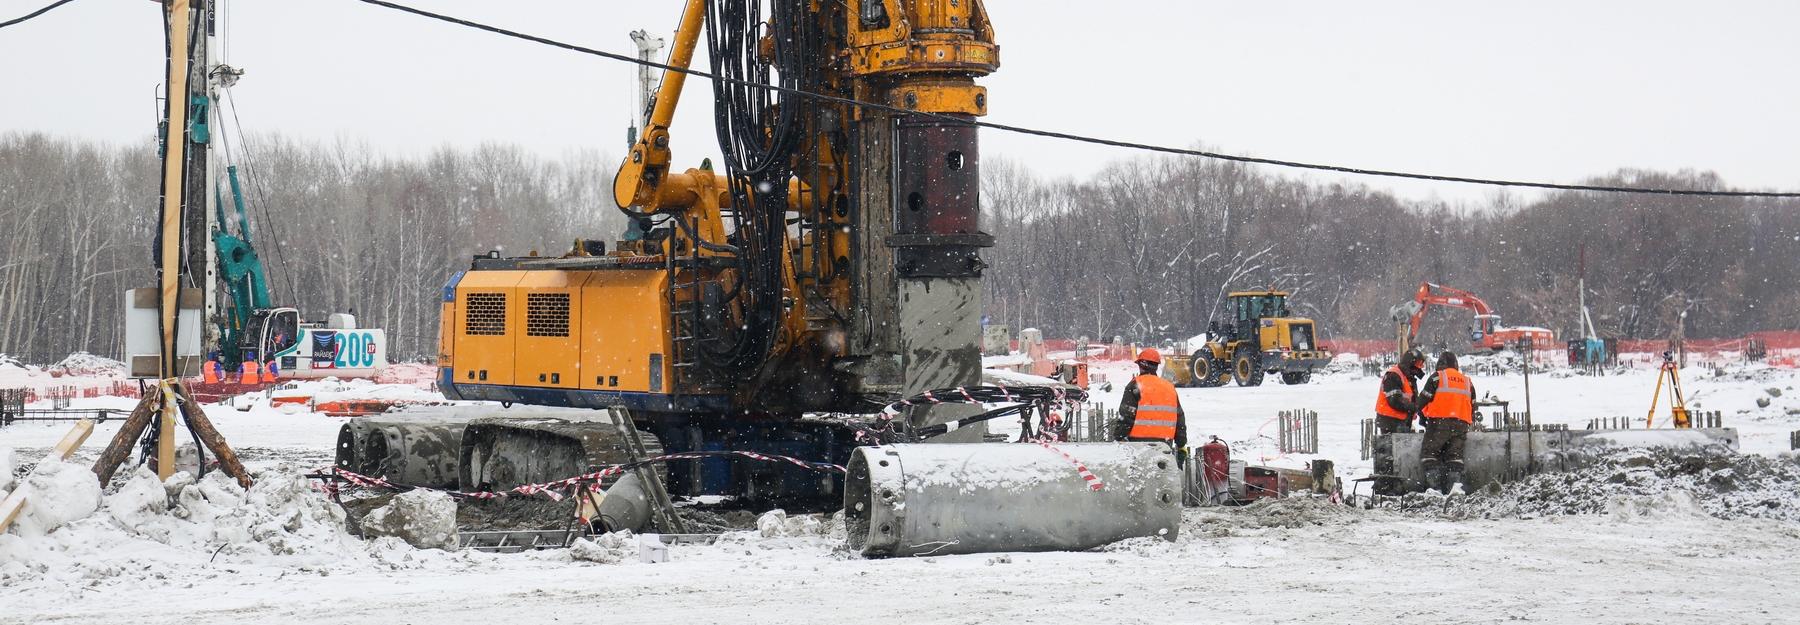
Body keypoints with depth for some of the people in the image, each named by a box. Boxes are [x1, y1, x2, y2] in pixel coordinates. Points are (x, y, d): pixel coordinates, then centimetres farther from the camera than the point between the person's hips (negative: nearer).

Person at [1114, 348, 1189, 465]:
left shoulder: (1136, 385, -3)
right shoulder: (1170, 387, 16)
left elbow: (1126, 415, -9)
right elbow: (1180, 418, 18)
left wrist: (1118, 438, -5)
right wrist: (1182, 446, 23)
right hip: (1165, 443, 6)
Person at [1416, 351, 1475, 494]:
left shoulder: (1437, 377, 3)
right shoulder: (1467, 382, 19)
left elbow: (1423, 399, 1)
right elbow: (1472, 406, 21)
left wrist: (1423, 417, 18)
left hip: (1439, 423, -5)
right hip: (1461, 424, 5)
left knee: (1429, 453, 0)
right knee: (1454, 455, 9)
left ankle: (1435, 486, -13)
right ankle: (1456, 482, -11)